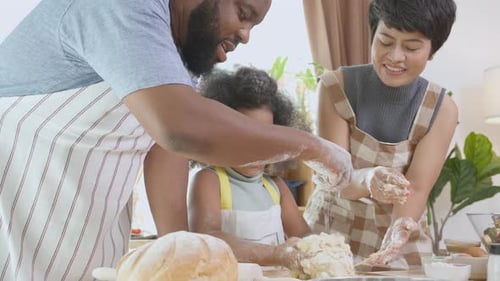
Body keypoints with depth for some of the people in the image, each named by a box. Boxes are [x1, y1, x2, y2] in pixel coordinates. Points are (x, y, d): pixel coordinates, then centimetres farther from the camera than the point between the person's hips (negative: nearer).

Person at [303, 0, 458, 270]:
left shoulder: (441, 110, -10)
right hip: (330, 231, -1)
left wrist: (399, 234, -40)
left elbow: (416, 189, -19)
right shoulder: (335, 86, -14)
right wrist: (367, 180, -41)